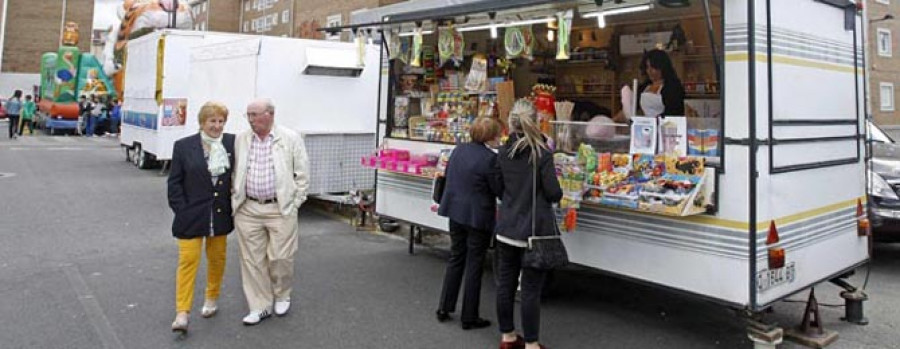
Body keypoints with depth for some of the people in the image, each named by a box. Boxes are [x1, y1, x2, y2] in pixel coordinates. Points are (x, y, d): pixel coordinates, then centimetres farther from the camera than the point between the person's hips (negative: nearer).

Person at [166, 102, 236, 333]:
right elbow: (175, 182, -2)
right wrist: (181, 210, -7)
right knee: (188, 260, -3)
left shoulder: (232, 143, -1)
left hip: (220, 214, 2)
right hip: (192, 215, -2)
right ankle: (182, 313, 2)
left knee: (217, 258, 14)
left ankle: (211, 299, 33)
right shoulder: (184, 146, -4)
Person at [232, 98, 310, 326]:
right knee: (252, 260, 6)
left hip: (281, 209, -3)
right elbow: (234, 173, 12)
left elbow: (302, 174, 0)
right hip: (248, 210, 3)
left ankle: (282, 295, 29)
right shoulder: (240, 140, 6)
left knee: (280, 257, 2)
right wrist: (236, 201, 6)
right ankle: (260, 307, 18)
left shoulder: (291, 139, -2)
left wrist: (295, 203, -3)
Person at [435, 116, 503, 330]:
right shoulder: (490, 158, -19)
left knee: (456, 259, 19)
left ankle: (444, 308, 25)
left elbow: (448, 175, 14)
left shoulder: (459, 150, 3)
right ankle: (469, 317, 15)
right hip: (477, 217, -6)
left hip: (455, 213, 6)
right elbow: (500, 191, -12)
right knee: (474, 265, 5)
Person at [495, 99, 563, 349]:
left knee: (505, 283, 13)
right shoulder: (542, 153, -13)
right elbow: (554, 193, -14)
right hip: (534, 230, -5)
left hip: (506, 228, 5)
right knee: (531, 289, 3)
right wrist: (556, 195, 7)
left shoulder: (503, 153, 2)